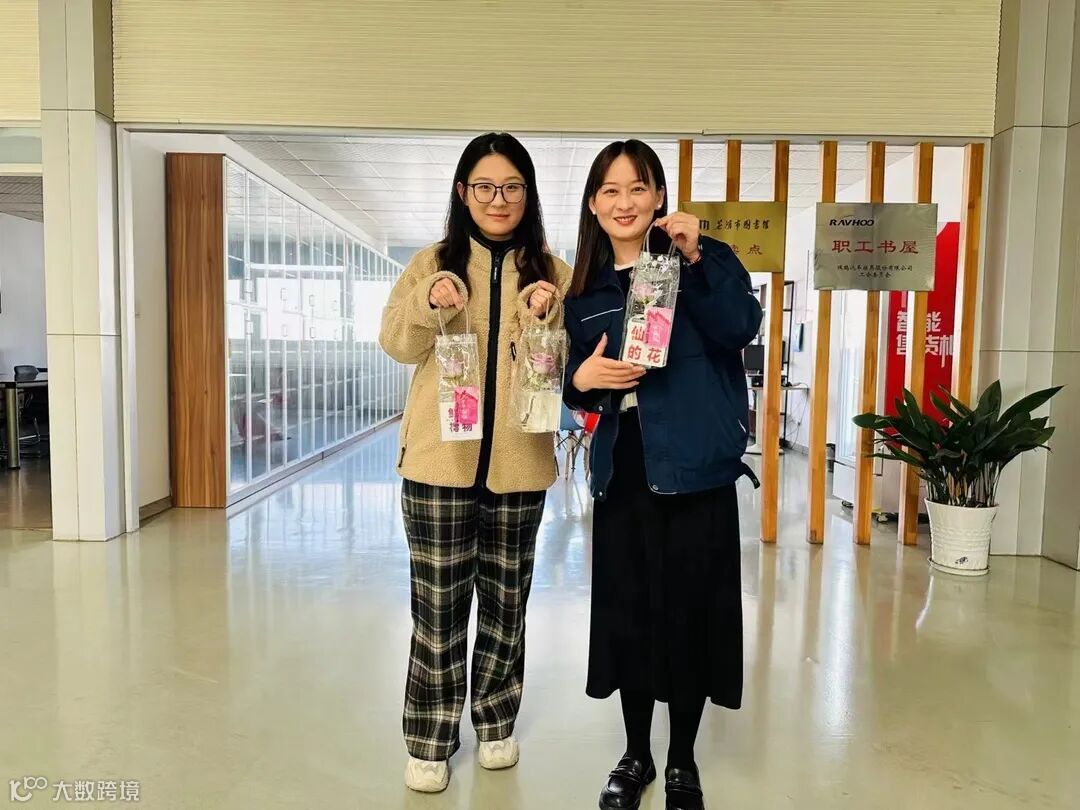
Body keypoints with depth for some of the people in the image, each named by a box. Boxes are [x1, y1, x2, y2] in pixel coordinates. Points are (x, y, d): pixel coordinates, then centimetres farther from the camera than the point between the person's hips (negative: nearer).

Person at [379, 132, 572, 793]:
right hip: (440, 460, -1)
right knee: (439, 604, 5)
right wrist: (429, 303, -21)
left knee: (505, 600, 15)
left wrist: (547, 317, -19)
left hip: (519, 464, 1)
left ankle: (496, 721, 34)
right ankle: (430, 741, 22)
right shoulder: (434, 262, 6)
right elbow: (397, 344, -2)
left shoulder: (552, 271, 5)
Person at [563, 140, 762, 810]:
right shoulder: (585, 288, 11)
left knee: (689, 612, 6)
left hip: (694, 468, -3)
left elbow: (742, 328, -18)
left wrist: (696, 258, -26)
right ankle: (635, 754, 32)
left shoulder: (705, 260, 0)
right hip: (622, 470, 4)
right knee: (627, 612, 11)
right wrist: (582, 380, -7)